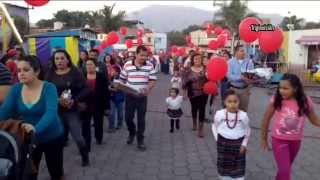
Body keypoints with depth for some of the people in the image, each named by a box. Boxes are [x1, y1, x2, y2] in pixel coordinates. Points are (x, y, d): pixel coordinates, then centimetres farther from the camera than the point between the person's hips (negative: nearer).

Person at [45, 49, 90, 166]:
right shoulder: (50, 74, 3)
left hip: (72, 110, -2)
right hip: (56, 110, 2)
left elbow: (86, 89, -8)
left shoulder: (75, 72, -4)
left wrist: (74, 100, -18)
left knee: (77, 136, -2)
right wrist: (57, 100, -18)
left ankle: (85, 157, 22)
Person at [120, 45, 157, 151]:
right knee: (128, 117, 7)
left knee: (141, 119, 4)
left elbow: (153, 80, -4)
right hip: (130, 96, 1)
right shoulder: (127, 65, -3)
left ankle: (140, 140, 18)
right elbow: (122, 79, 6)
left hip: (142, 96, -1)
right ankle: (131, 133, 37)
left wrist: (148, 89, -22)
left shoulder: (149, 66, -3)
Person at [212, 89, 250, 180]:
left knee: (238, 168, 8)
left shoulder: (243, 115, -11)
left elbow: (247, 130, 1)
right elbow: (214, 126, 6)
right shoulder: (219, 114, -10)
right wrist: (217, 139, -1)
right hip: (223, 143, 1)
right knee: (224, 166, 14)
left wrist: (244, 144, -3)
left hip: (238, 144, 0)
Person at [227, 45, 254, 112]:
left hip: (245, 89, 2)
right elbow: (229, 76, -16)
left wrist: (250, 79, -28)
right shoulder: (230, 62, -5)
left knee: (244, 109, 12)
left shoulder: (249, 62, 1)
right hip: (234, 89, -2)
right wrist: (241, 77, -27)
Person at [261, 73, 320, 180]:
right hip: (279, 140, -3)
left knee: (285, 168, 21)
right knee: (285, 170, -6)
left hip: (295, 141, 3)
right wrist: (264, 138, 1)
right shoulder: (276, 100, -17)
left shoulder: (305, 101, -13)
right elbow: (266, 119, -6)